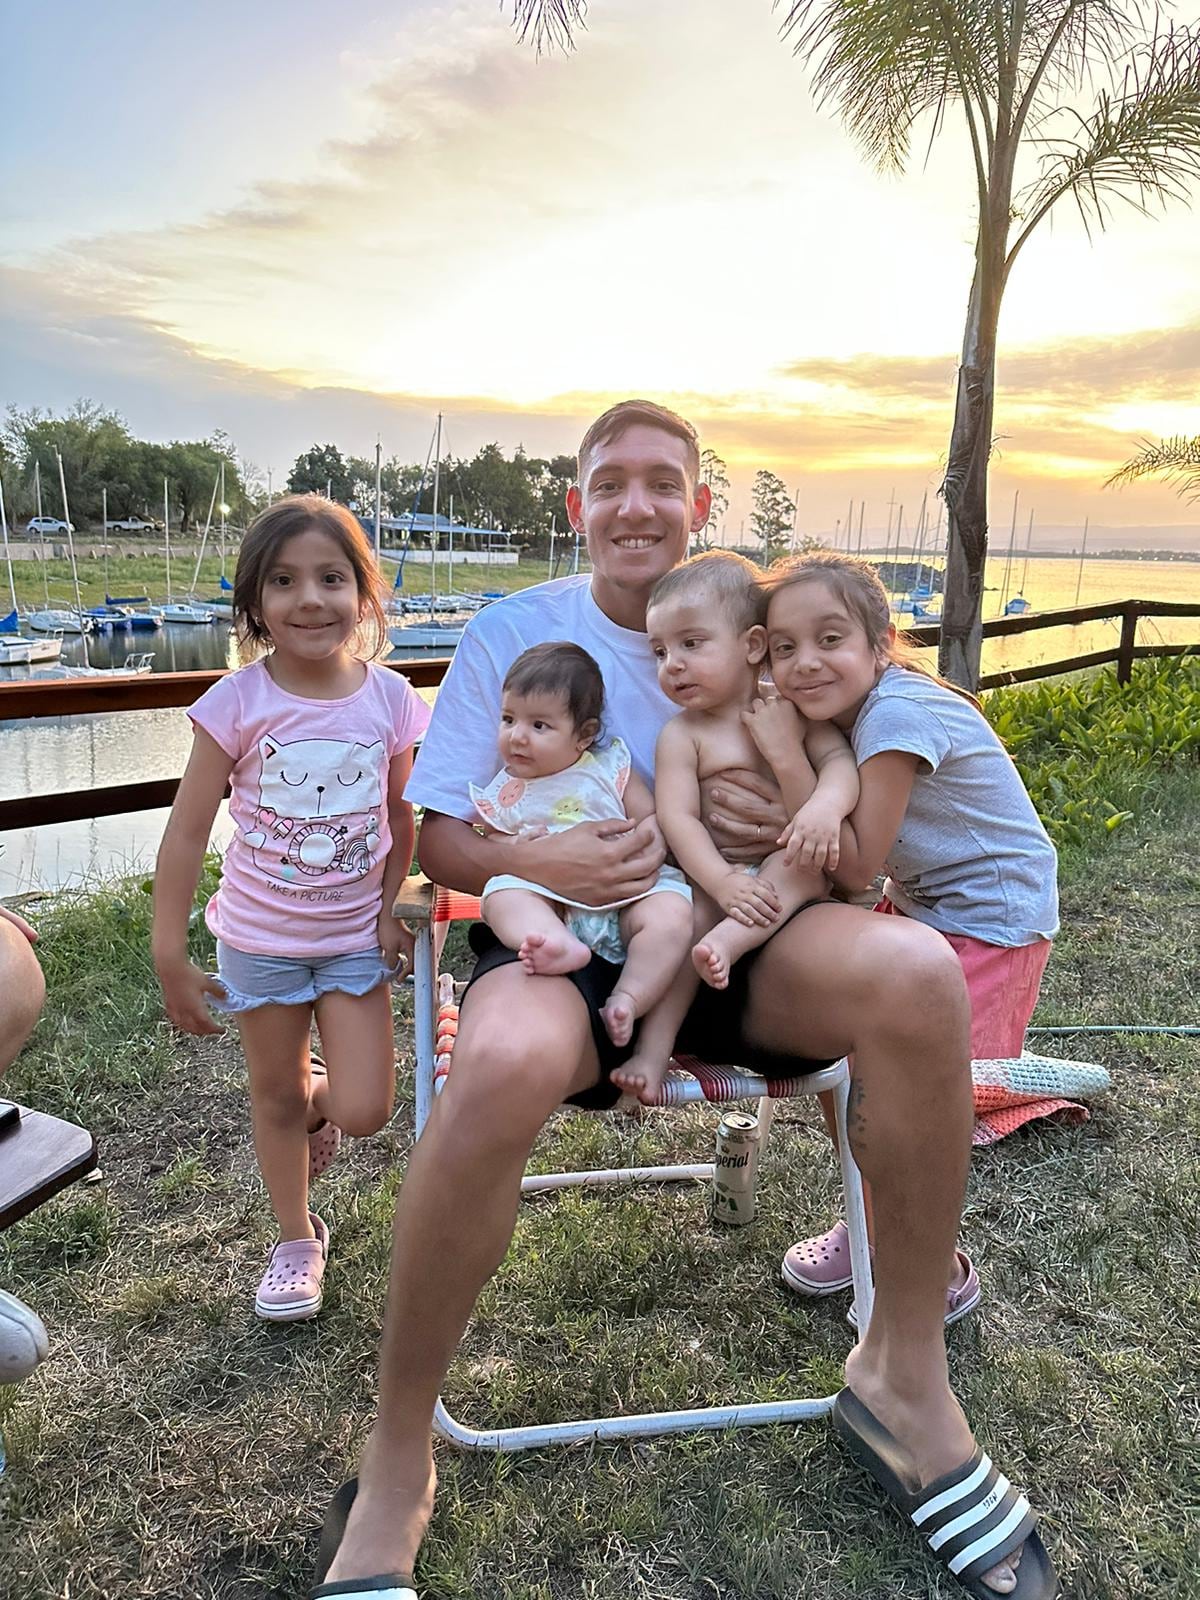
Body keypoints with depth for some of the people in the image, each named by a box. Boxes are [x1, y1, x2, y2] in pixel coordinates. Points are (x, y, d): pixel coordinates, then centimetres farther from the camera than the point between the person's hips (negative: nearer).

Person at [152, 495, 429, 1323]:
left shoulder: (390, 699, -11)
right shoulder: (238, 703, -16)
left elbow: (402, 820, 2)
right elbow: (187, 833, -11)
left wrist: (391, 910, -4)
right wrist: (170, 958, -9)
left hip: (356, 935, 1)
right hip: (261, 937, -1)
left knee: (364, 1111, -2)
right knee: (275, 1098, 15)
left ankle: (318, 1095, 35)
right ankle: (297, 1241, 39)